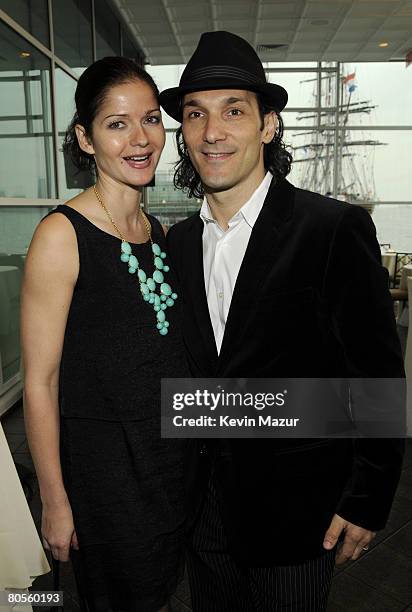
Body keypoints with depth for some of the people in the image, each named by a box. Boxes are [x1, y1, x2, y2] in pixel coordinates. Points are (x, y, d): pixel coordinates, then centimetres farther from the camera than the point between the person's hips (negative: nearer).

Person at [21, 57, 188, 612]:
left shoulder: (158, 231, 3)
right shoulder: (61, 235, -19)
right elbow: (40, 382, -16)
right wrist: (55, 502, -12)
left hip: (173, 453, 6)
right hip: (104, 461, -6)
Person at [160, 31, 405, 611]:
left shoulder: (337, 229, -18)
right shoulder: (178, 242, 0)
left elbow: (378, 376, -13)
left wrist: (367, 500, -9)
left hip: (297, 512, -4)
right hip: (204, 503, 5)